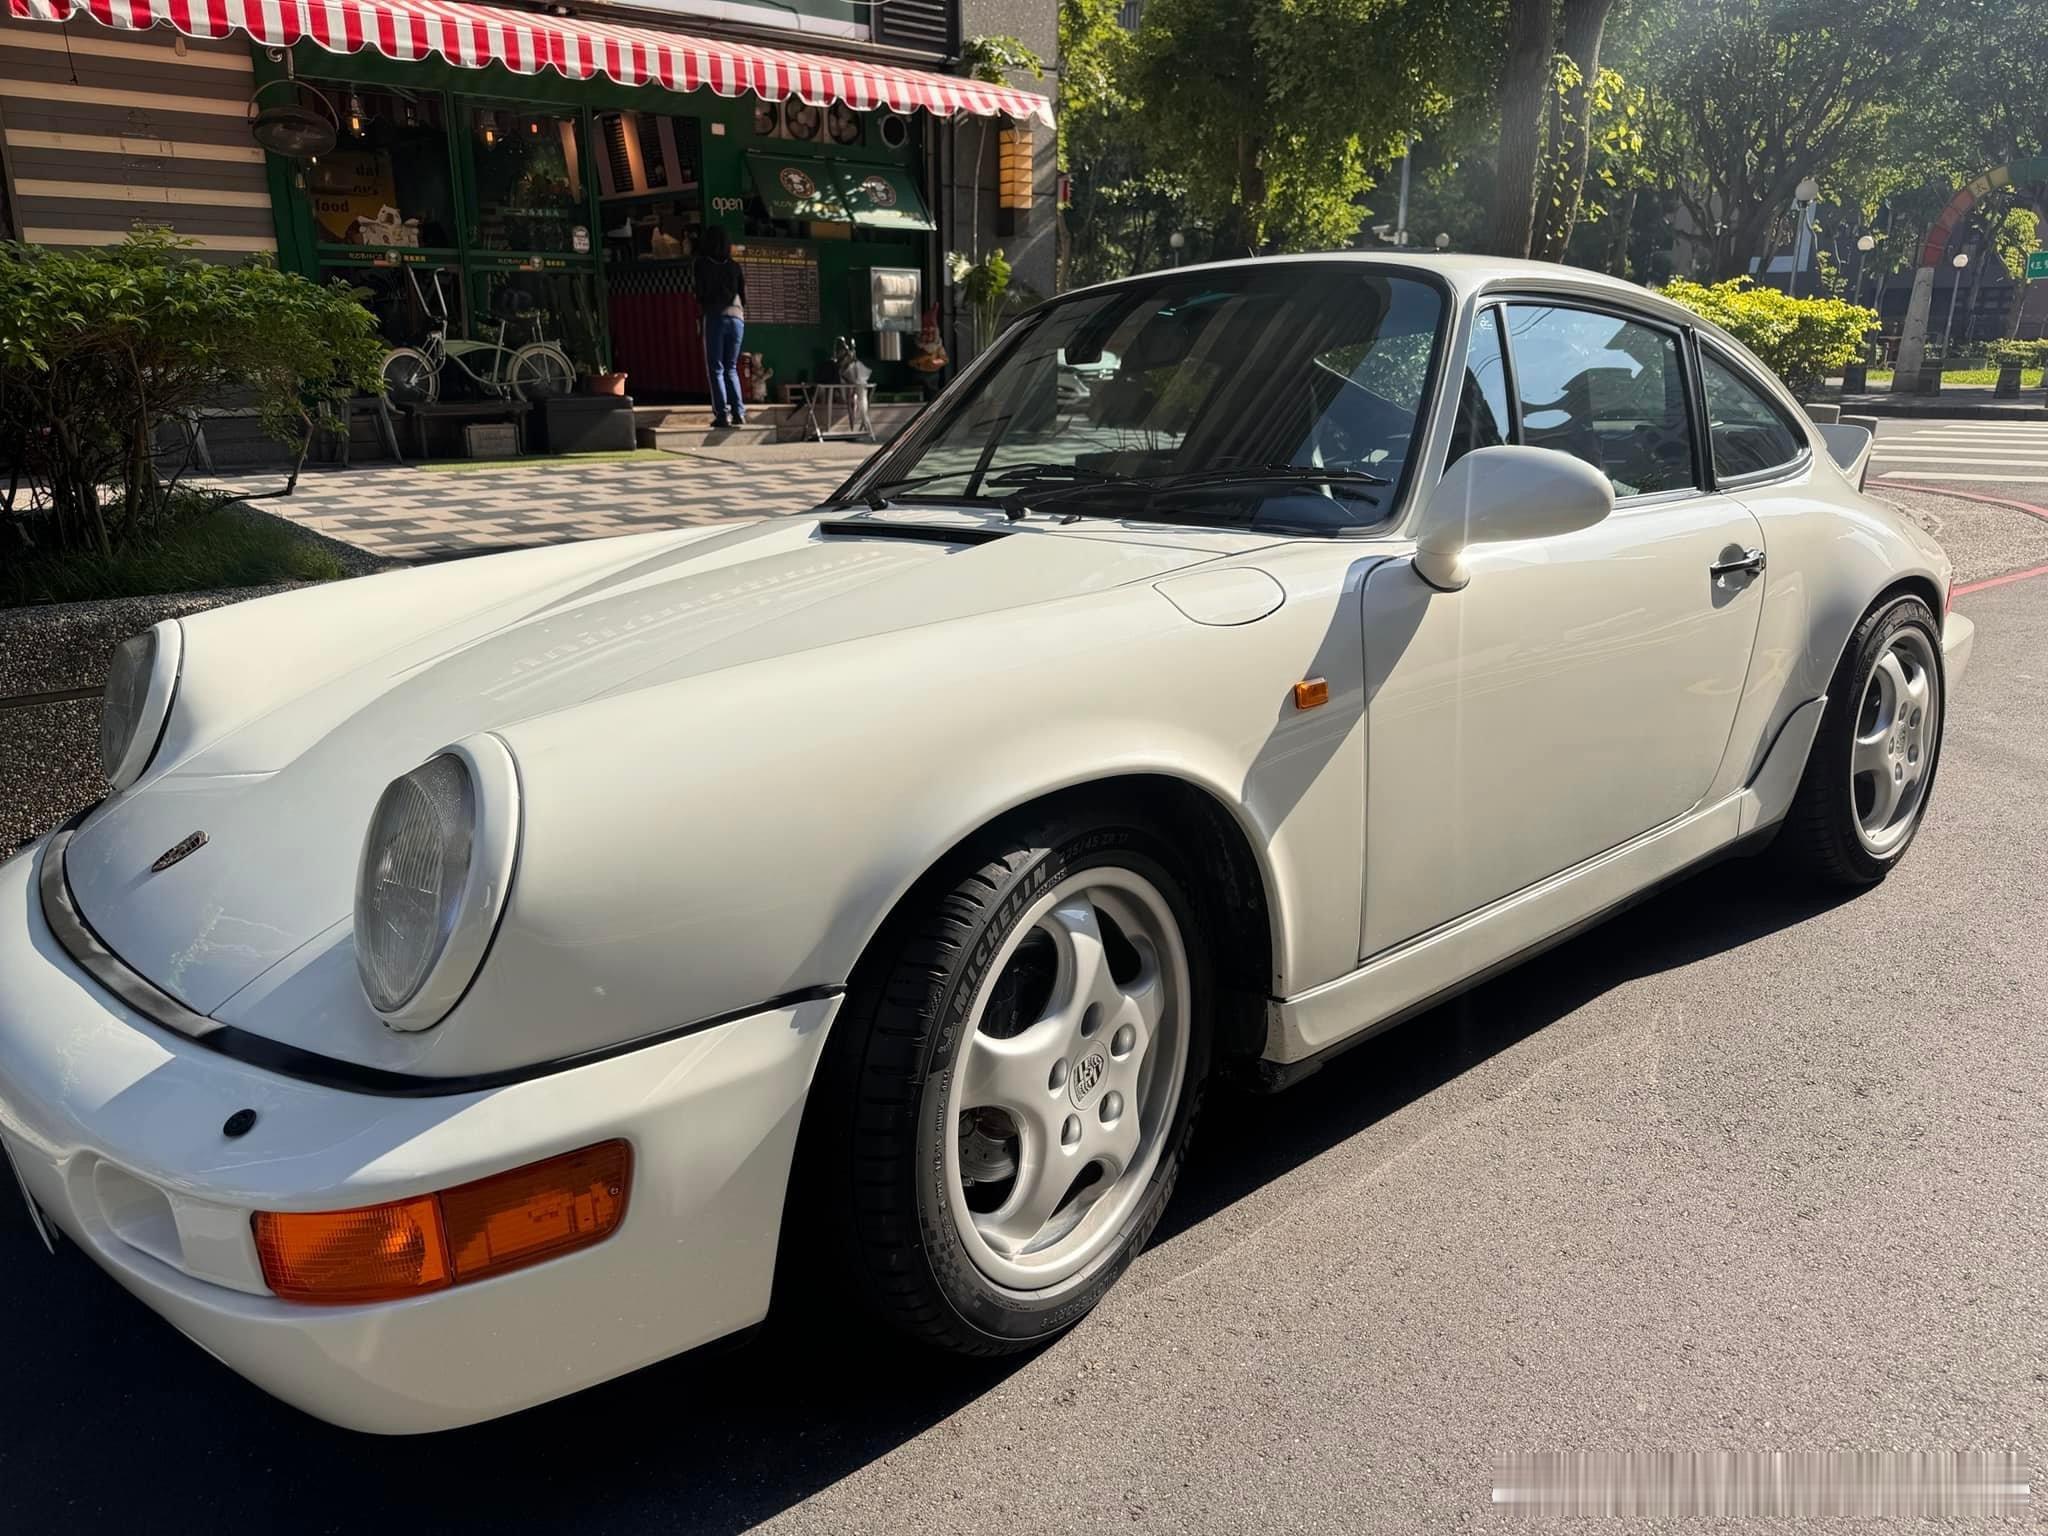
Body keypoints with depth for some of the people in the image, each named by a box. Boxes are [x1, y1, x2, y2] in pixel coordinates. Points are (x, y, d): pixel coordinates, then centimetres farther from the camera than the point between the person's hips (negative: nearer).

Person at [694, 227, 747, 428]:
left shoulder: (702, 264, 2)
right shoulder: (735, 266, 10)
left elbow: (700, 294, 0)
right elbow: (744, 296, 11)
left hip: (715, 317, -3)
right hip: (737, 318, 3)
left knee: (716, 368, 1)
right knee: (731, 368, 13)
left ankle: (722, 414, -7)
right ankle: (739, 412, 4)